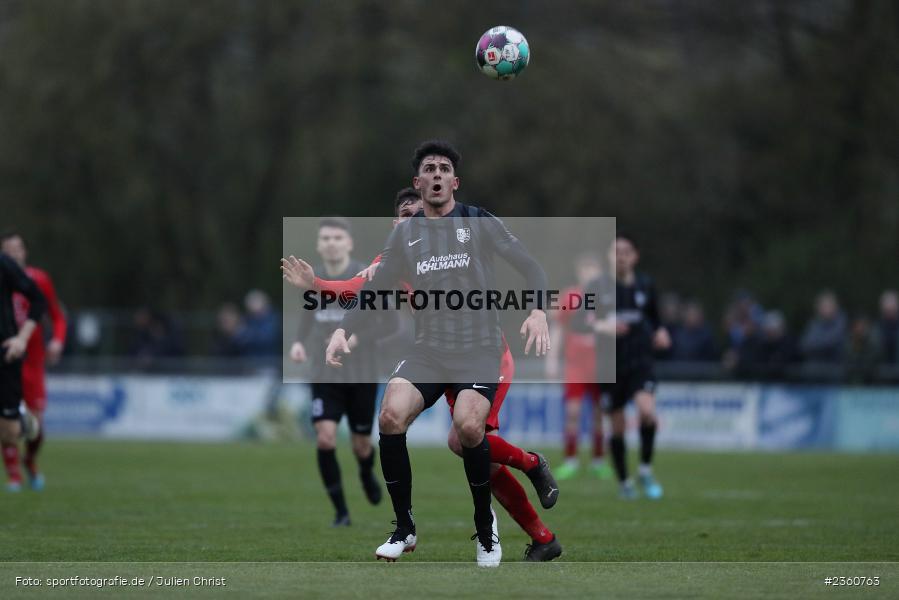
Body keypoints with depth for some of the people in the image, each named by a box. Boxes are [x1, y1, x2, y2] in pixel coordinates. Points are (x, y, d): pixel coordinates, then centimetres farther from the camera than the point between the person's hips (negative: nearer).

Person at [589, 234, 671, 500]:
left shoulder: (645, 285, 6)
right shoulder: (597, 288, -1)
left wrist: (660, 333, -1)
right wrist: (601, 326, -24)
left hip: (640, 361, 0)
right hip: (611, 365, 0)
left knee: (648, 411, -24)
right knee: (617, 428, 3)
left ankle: (646, 470, -5)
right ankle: (624, 482, 22)